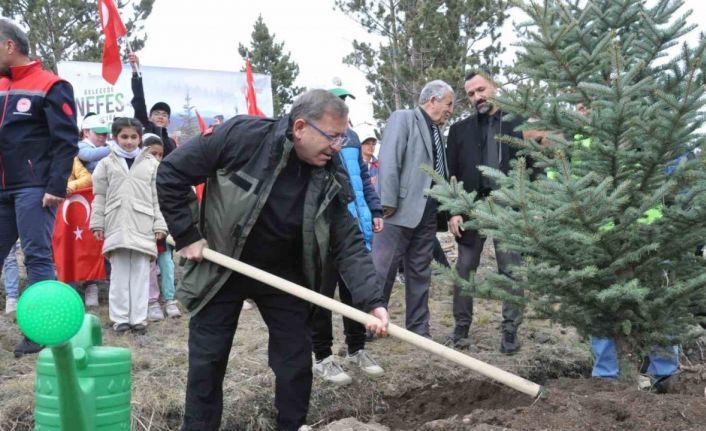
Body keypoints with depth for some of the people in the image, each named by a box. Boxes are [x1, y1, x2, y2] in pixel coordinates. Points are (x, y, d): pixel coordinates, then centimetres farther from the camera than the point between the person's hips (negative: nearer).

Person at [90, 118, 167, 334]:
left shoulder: (151, 163, 7)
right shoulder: (107, 163, 8)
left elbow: (157, 197, 7)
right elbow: (100, 197, 9)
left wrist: (160, 225, 2)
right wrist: (97, 224, 4)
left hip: (143, 227, 0)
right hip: (117, 226, 0)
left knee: (141, 273, 2)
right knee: (119, 273, 4)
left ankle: (138, 317, 8)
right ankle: (120, 317, 10)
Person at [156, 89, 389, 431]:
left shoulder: (331, 178, -14)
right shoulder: (242, 135, -25)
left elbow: (349, 244, -15)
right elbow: (171, 173, -16)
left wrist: (371, 301, -29)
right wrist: (186, 236, -16)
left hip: (284, 275, 3)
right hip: (221, 268, -2)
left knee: (297, 363, 5)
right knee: (207, 363, 4)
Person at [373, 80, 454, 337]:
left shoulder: (437, 132, 18)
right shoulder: (403, 119, -4)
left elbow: (439, 172, 18)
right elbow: (389, 162, -13)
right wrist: (388, 204, -18)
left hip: (427, 214, 8)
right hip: (400, 211, -7)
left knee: (420, 274, 12)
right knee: (381, 271, -3)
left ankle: (418, 329, 20)